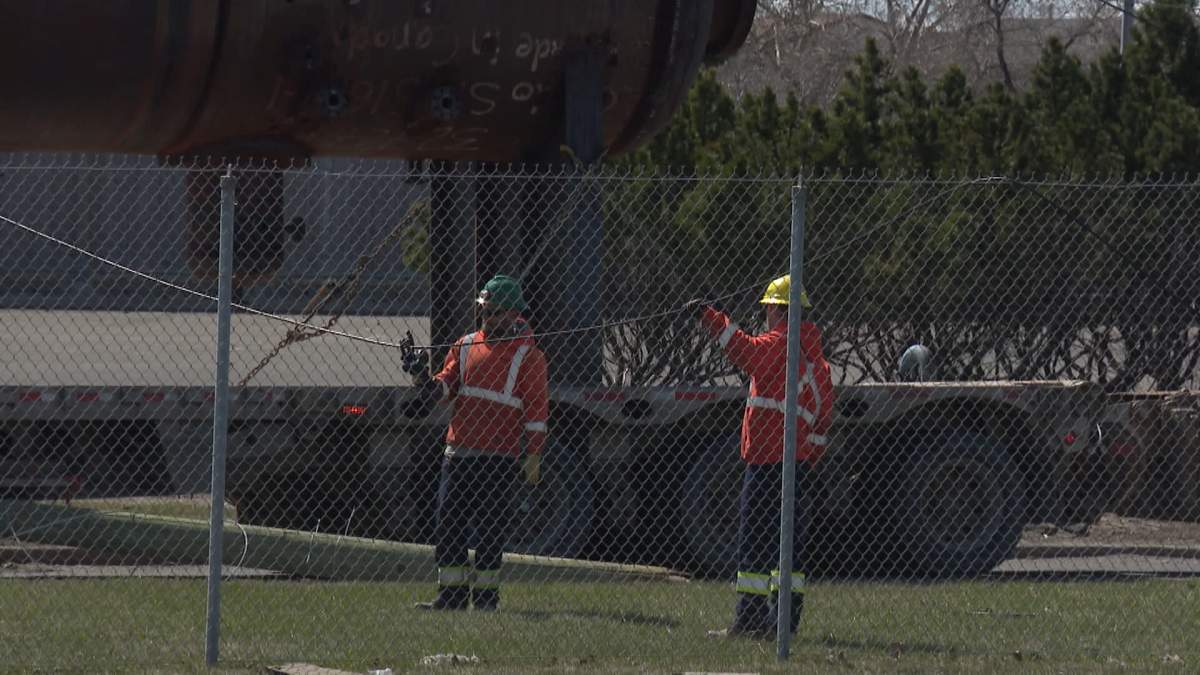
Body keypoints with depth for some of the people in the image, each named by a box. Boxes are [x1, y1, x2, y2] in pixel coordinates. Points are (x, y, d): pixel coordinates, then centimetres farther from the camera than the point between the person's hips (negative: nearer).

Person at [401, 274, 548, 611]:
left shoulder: (528, 355, -1)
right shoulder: (466, 345, 14)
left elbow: (537, 409, -3)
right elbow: (446, 384, 11)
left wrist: (533, 456, -8)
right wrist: (423, 378, -11)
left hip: (500, 455, -5)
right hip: (458, 451, 5)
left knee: (491, 528, -1)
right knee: (449, 523, 4)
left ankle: (486, 594, 6)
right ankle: (452, 594, 9)